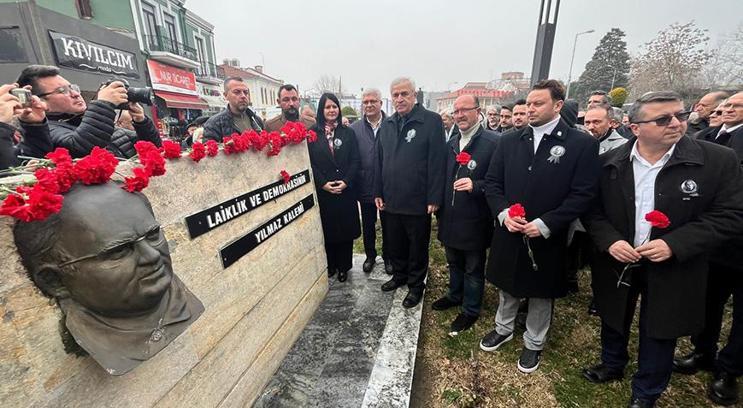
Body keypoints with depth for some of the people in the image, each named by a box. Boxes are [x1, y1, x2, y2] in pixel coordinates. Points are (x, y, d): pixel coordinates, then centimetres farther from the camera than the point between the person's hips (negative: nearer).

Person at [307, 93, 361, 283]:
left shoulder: (348, 133, 7)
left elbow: (355, 161, 1)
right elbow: (309, 162, -2)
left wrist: (346, 182, -12)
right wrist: (323, 183, -12)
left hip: (346, 191, 1)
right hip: (322, 191, -1)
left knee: (345, 229, 6)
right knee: (326, 229, 6)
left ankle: (343, 266, 21)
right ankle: (330, 265, 23)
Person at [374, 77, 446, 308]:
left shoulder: (431, 121, -8)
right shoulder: (386, 125, 9)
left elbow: (437, 162, -12)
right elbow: (379, 161, 11)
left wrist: (434, 198, -14)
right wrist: (378, 192, 7)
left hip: (418, 200, -5)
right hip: (391, 199, 5)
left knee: (418, 246, 12)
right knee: (394, 243, 18)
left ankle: (416, 284, 31)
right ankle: (399, 275, 41)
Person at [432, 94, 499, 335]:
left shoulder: (493, 142, -13)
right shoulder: (451, 143, 8)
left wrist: (476, 186, -30)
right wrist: (441, 210, 10)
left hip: (474, 221, -6)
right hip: (450, 219, 6)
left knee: (473, 269, 13)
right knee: (454, 263, 24)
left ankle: (471, 310, 32)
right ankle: (455, 296, 46)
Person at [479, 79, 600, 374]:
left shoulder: (582, 144, -8)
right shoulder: (509, 141, 2)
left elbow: (583, 194, -11)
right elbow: (492, 183, 3)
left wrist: (545, 224, -19)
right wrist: (503, 213, -13)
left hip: (547, 237, -3)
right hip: (508, 233, 3)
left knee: (541, 295, 17)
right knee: (507, 287, 21)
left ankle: (534, 344, 41)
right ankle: (503, 329, 46)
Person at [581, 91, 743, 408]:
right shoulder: (609, 162, -8)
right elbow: (592, 209, -3)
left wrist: (675, 244, -21)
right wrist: (609, 241, -19)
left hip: (672, 269, -1)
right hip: (617, 262, 1)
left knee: (658, 333, 16)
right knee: (614, 321, 22)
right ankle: (612, 365, 50)